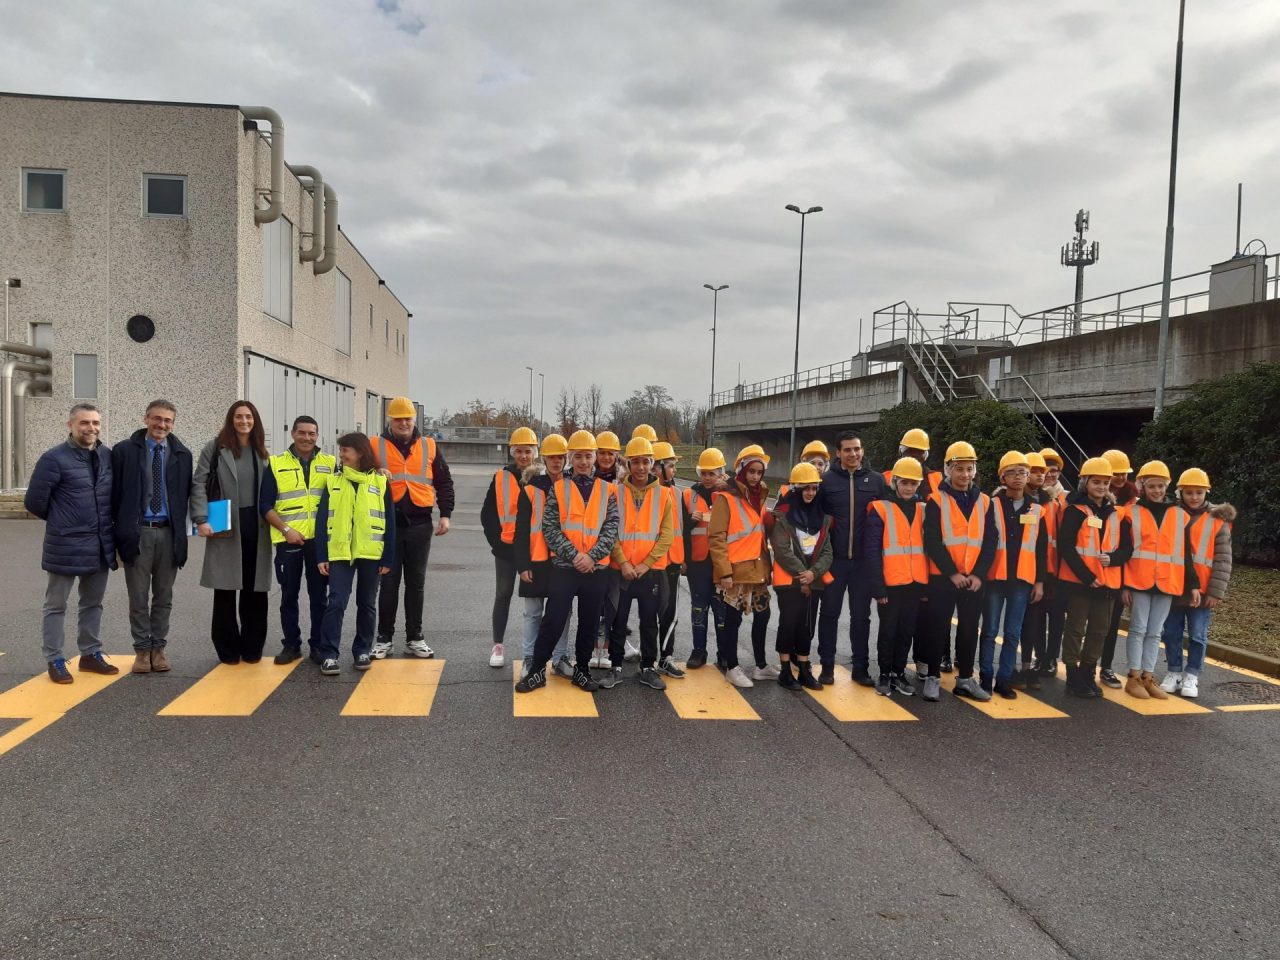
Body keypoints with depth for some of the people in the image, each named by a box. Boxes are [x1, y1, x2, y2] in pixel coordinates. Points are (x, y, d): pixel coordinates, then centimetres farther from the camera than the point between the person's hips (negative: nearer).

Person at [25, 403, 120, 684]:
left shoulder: (109, 456, 3)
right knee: (56, 605, 7)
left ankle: (90, 654, 28)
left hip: (101, 545, 5)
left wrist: (103, 524, 13)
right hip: (66, 546, -5)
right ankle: (55, 660, 16)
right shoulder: (54, 458, -11)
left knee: (93, 603, 15)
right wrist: (61, 521, 5)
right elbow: (34, 502, -7)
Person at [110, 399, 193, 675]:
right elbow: (116, 495, 1)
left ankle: (158, 648, 19)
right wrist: (119, 533, -3)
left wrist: (181, 531, 1)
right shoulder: (124, 451, 0)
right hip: (137, 531, -2)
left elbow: (186, 494, 8)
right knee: (138, 597, 5)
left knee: (163, 596, 9)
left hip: (168, 533, 2)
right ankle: (142, 649, 15)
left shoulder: (182, 454, 6)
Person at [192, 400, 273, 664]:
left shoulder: (262, 451, 12)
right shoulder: (215, 447, 0)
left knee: (255, 590, 6)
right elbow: (199, 484, -3)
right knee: (225, 590, 3)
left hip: (256, 526, 3)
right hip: (225, 527, -3)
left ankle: (252, 648, 17)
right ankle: (228, 649, 14)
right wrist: (202, 520, -13)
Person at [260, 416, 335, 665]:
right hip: (288, 540, -1)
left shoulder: (330, 463, 6)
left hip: (320, 539, 1)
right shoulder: (276, 464, 3)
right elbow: (265, 505, 0)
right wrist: (286, 529, -10)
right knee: (289, 595, 7)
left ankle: (318, 644, 16)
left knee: (319, 595, 7)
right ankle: (291, 644, 18)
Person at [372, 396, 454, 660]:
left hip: (420, 524, 2)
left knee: (416, 583, 8)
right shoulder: (376, 447, 2)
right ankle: (384, 638, 15)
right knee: (389, 583, 4)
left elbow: (444, 482, 11)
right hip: (388, 524, -1)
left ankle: (414, 638, 17)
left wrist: (445, 514, 3)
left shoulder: (429, 447, 7)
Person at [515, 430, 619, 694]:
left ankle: (582, 670, 24)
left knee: (589, 623, 10)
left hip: (597, 569, 2)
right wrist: (573, 555, -13)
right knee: (553, 620, -2)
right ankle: (537, 671, 10)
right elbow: (550, 527, -3)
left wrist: (592, 556, -13)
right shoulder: (558, 488, 4)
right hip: (564, 567, -2)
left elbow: (611, 528, 0)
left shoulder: (607, 491, 7)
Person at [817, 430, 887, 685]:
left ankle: (861, 667, 19)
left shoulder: (876, 480, 3)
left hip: (864, 561, 1)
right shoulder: (827, 480, -1)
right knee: (829, 613, 7)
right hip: (834, 559, -1)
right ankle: (827, 666, 17)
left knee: (861, 616, 9)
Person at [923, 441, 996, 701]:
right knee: (939, 629, 2)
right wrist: (952, 573, -14)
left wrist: (979, 574, -6)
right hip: (942, 578, -4)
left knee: (969, 630, 10)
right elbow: (932, 542, -10)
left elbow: (990, 542, 5)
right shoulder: (936, 501, -4)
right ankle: (933, 677, 12)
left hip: (974, 579, 4)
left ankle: (965, 679, 21)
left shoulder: (984, 502, 8)